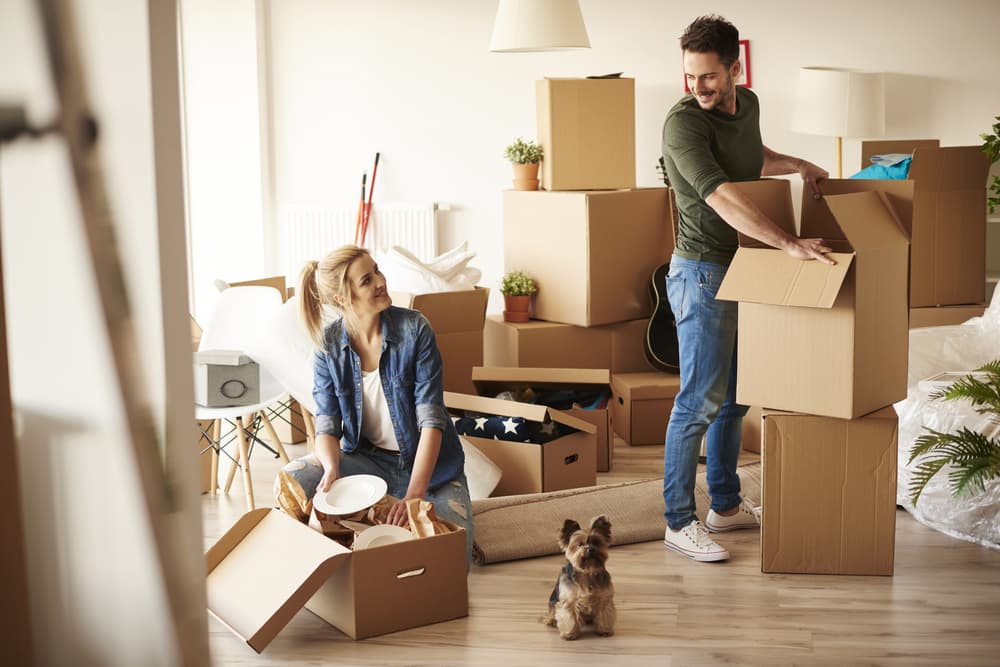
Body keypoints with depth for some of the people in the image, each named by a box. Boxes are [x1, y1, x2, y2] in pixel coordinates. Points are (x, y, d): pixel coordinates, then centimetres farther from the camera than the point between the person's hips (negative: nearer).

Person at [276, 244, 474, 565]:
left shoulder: (414, 328, -16)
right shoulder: (329, 344, -8)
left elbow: (431, 418, -20)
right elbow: (327, 424, -9)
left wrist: (414, 493, -31)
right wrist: (332, 470, -33)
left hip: (428, 461, -1)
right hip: (367, 459, 2)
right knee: (292, 479, -26)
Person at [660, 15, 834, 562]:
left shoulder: (747, 104, 7)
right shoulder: (683, 122, -19)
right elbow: (722, 198, -31)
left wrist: (797, 165, 14)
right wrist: (789, 244, -37)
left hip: (743, 270, 8)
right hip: (702, 274, -8)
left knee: (734, 397, 15)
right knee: (700, 401, -6)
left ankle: (726, 506, 27)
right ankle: (679, 523, 3)